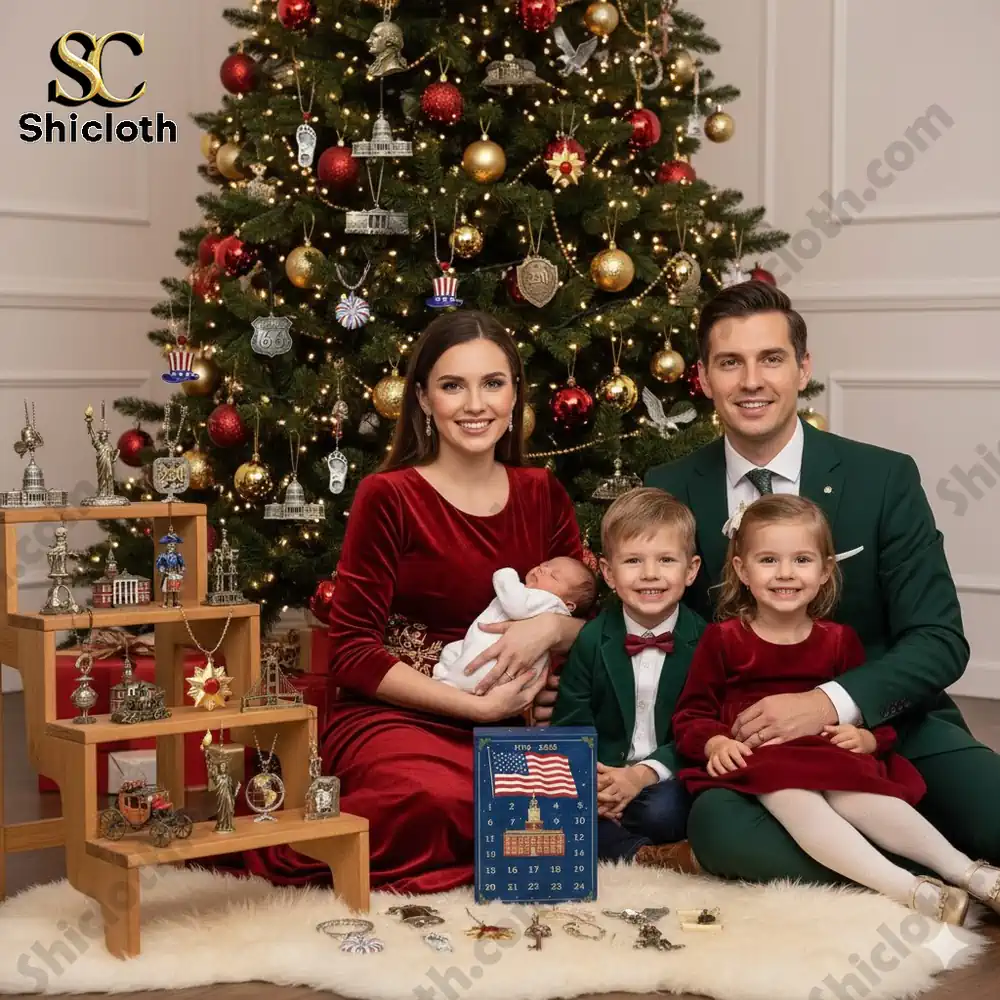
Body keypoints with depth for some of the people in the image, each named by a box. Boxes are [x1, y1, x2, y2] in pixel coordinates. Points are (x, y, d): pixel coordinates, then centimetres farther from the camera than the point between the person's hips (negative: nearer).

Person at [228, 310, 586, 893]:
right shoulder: (389, 497, -3)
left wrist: (550, 627, -9)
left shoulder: (542, 495, 11)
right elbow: (353, 654, -7)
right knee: (438, 798, -39)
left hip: (508, 730, 5)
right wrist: (477, 706, -13)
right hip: (392, 718, -5)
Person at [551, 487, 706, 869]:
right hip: (600, 777, 2)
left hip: (667, 781, -2)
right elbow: (570, 725, -1)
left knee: (663, 809, -35)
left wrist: (643, 774, -23)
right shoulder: (592, 640, 1)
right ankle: (639, 853, -20)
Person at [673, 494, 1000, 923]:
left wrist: (866, 737, -8)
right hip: (756, 764, -2)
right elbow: (690, 715, 6)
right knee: (795, 800, -36)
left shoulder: (839, 640, 15)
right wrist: (714, 743, -15)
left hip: (828, 758, 2)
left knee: (854, 794, -34)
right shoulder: (723, 639, 7)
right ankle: (914, 893, -48)